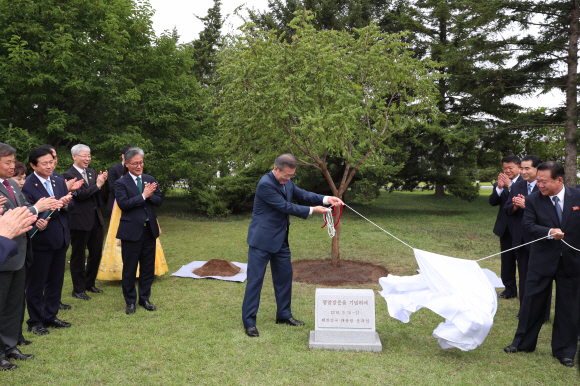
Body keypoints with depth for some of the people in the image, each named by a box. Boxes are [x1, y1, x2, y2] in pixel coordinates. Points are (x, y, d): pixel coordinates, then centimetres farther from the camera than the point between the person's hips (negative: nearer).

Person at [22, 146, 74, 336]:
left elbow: (69, 208, 6)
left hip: (60, 240, 7)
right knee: (36, 284, 7)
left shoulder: (59, 182, 7)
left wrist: (64, 204, -16)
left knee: (56, 281, 17)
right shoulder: (27, 186, -14)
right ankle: (35, 322, 22)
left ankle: (50, 316, 32)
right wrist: (38, 224, -35)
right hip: (40, 241, -7)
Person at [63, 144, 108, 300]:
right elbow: (79, 194, -21)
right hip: (80, 221, -7)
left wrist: (102, 181, -9)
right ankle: (78, 289, 19)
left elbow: (100, 194, 8)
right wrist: (97, 185, -15)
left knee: (96, 253, 16)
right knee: (78, 256, 7)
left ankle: (90, 283, 33)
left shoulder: (92, 172, 10)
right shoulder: (69, 175, -10)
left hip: (96, 219, 7)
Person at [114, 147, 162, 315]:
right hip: (131, 230, -4)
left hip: (150, 229, 4)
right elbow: (123, 204, -17)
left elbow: (159, 201, 4)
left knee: (148, 267, 12)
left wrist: (150, 195, -16)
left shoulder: (150, 180, 10)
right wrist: (143, 195, -17)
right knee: (129, 268, 6)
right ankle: (130, 302, 21)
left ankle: (144, 298, 27)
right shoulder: (121, 183, -4)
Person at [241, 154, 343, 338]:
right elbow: (285, 206, -21)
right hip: (262, 239, -9)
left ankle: (284, 315, 29)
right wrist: (312, 210, -16)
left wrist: (326, 199, -6)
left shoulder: (286, 182, 5)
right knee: (255, 279, -3)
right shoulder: (265, 184, -22)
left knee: (285, 275, 15)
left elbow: (301, 194, 8)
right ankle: (249, 322, 6)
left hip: (280, 239, 9)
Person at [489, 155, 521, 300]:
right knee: (507, 260, 12)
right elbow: (492, 202, -3)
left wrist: (510, 185, -24)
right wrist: (499, 187, -18)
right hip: (505, 228, 5)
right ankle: (510, 289, 23)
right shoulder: (499, 184, 8)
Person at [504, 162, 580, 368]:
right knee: (532, 302, 7)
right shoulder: (533, 200, -6)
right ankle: (523, 342, 24)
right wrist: (549, 232, -29)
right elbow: (529, 225, -13)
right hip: (542, 260, 0)